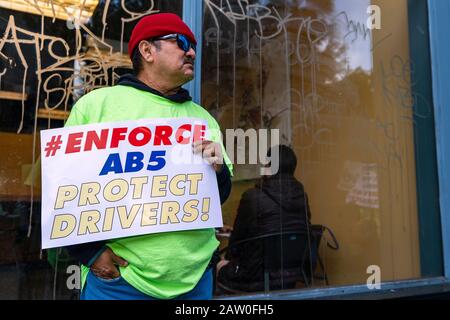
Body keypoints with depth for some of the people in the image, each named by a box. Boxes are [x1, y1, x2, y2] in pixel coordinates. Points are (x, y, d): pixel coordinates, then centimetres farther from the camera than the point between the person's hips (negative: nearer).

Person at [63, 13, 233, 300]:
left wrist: (219, 170, -9)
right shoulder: (96, 104, -2)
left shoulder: (203, 118, 10)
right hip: (117, 278, -3)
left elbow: (221, 194, 11)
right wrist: (89, 252, -8)